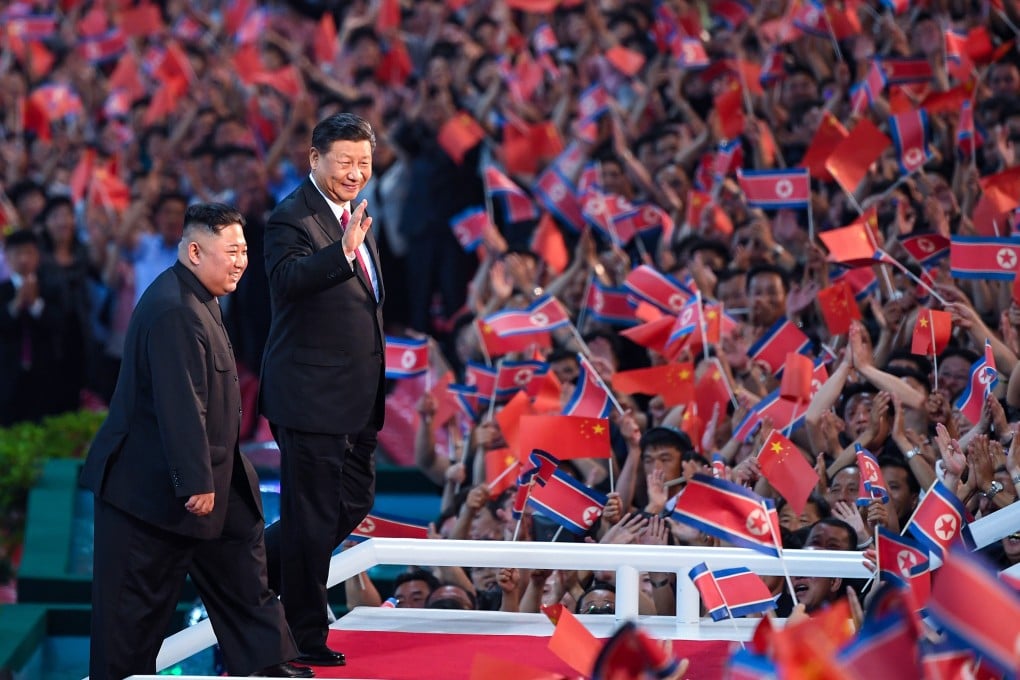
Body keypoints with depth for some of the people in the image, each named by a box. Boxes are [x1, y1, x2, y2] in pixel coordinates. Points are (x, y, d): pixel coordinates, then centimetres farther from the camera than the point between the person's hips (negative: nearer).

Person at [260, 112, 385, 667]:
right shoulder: (291, 218, -15)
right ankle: (305, 636, 9)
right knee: (311, 513, -1)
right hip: (310, 393, -9)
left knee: (354, 501, 17)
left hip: (356, 394, 9)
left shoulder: (354, 213, 13)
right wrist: (344, 251, -49)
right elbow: (288, 277, -35)